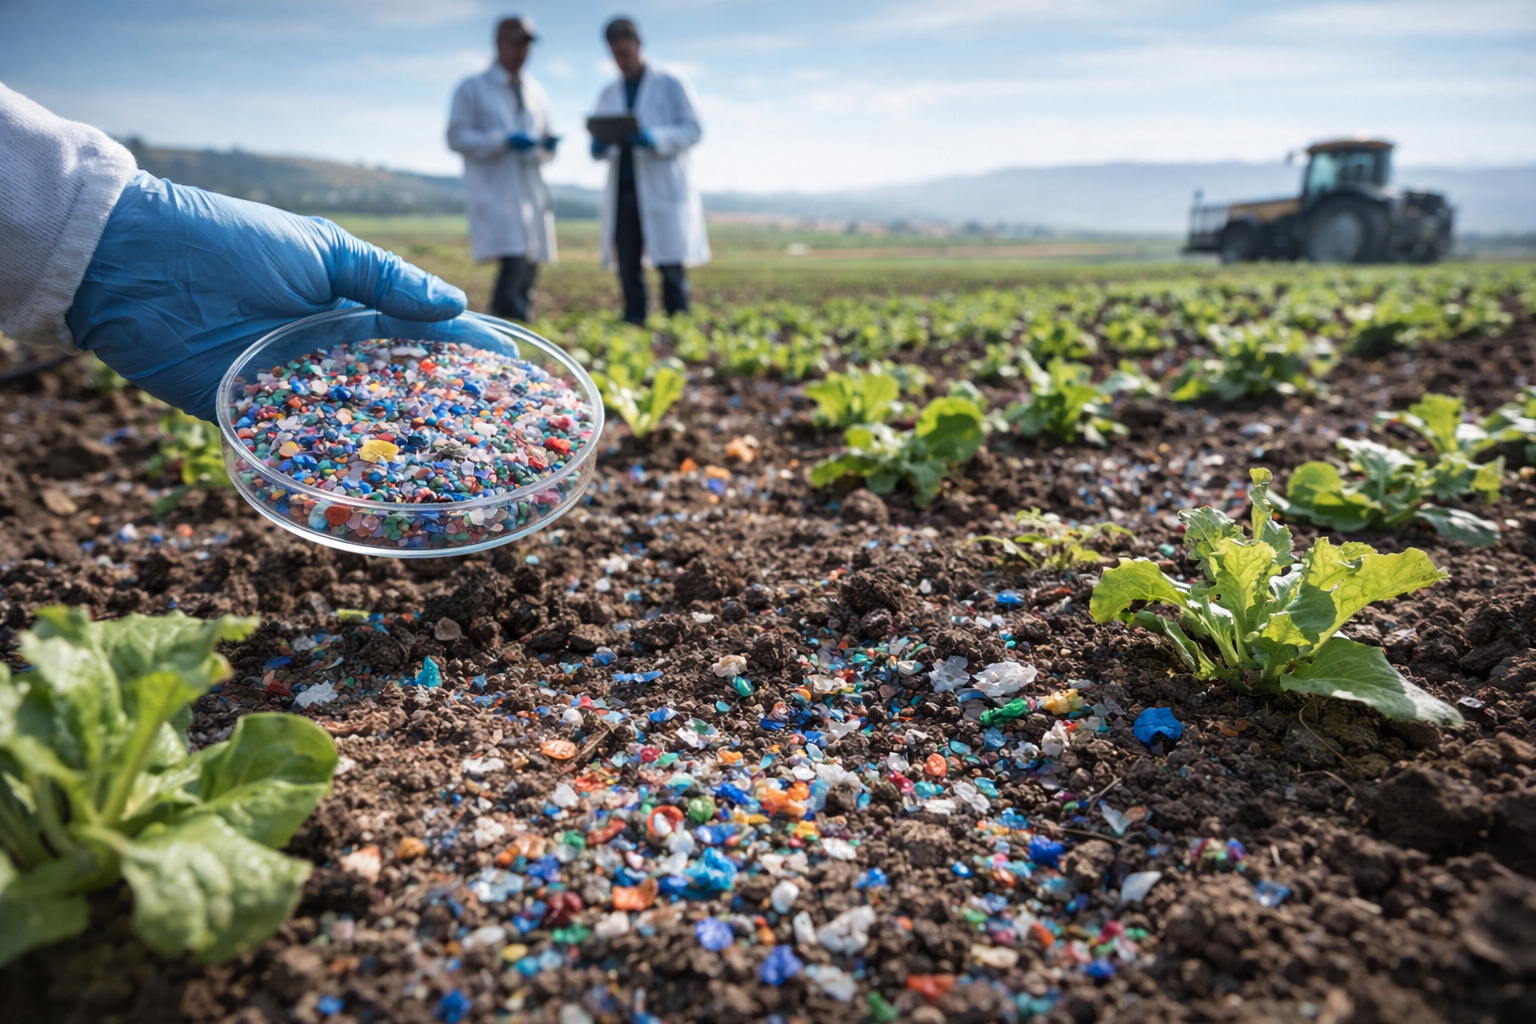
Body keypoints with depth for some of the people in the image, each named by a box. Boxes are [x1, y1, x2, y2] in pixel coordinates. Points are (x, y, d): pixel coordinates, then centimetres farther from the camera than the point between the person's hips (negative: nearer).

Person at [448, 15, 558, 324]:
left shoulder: (535, 91, 20)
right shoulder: (472, 89, 4)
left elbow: (545, 137, 25)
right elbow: (456, 137, -4)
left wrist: (547, 144, -1)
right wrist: (504, 140, -17)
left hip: (530, 192, 6)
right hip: (493, 192, -6)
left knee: (530, 269, 6)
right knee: (514, 263, -21)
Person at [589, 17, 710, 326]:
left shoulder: (671, 85, 8)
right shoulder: (608, 95, 19)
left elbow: (692, 130, -1)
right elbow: (599, 147, 18)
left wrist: (655, 138, -18)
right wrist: (599, 147, -7)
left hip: (662, 188, -4)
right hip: (622, 190, 4)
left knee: (670, 266, -8)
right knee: (627, 267, 1)